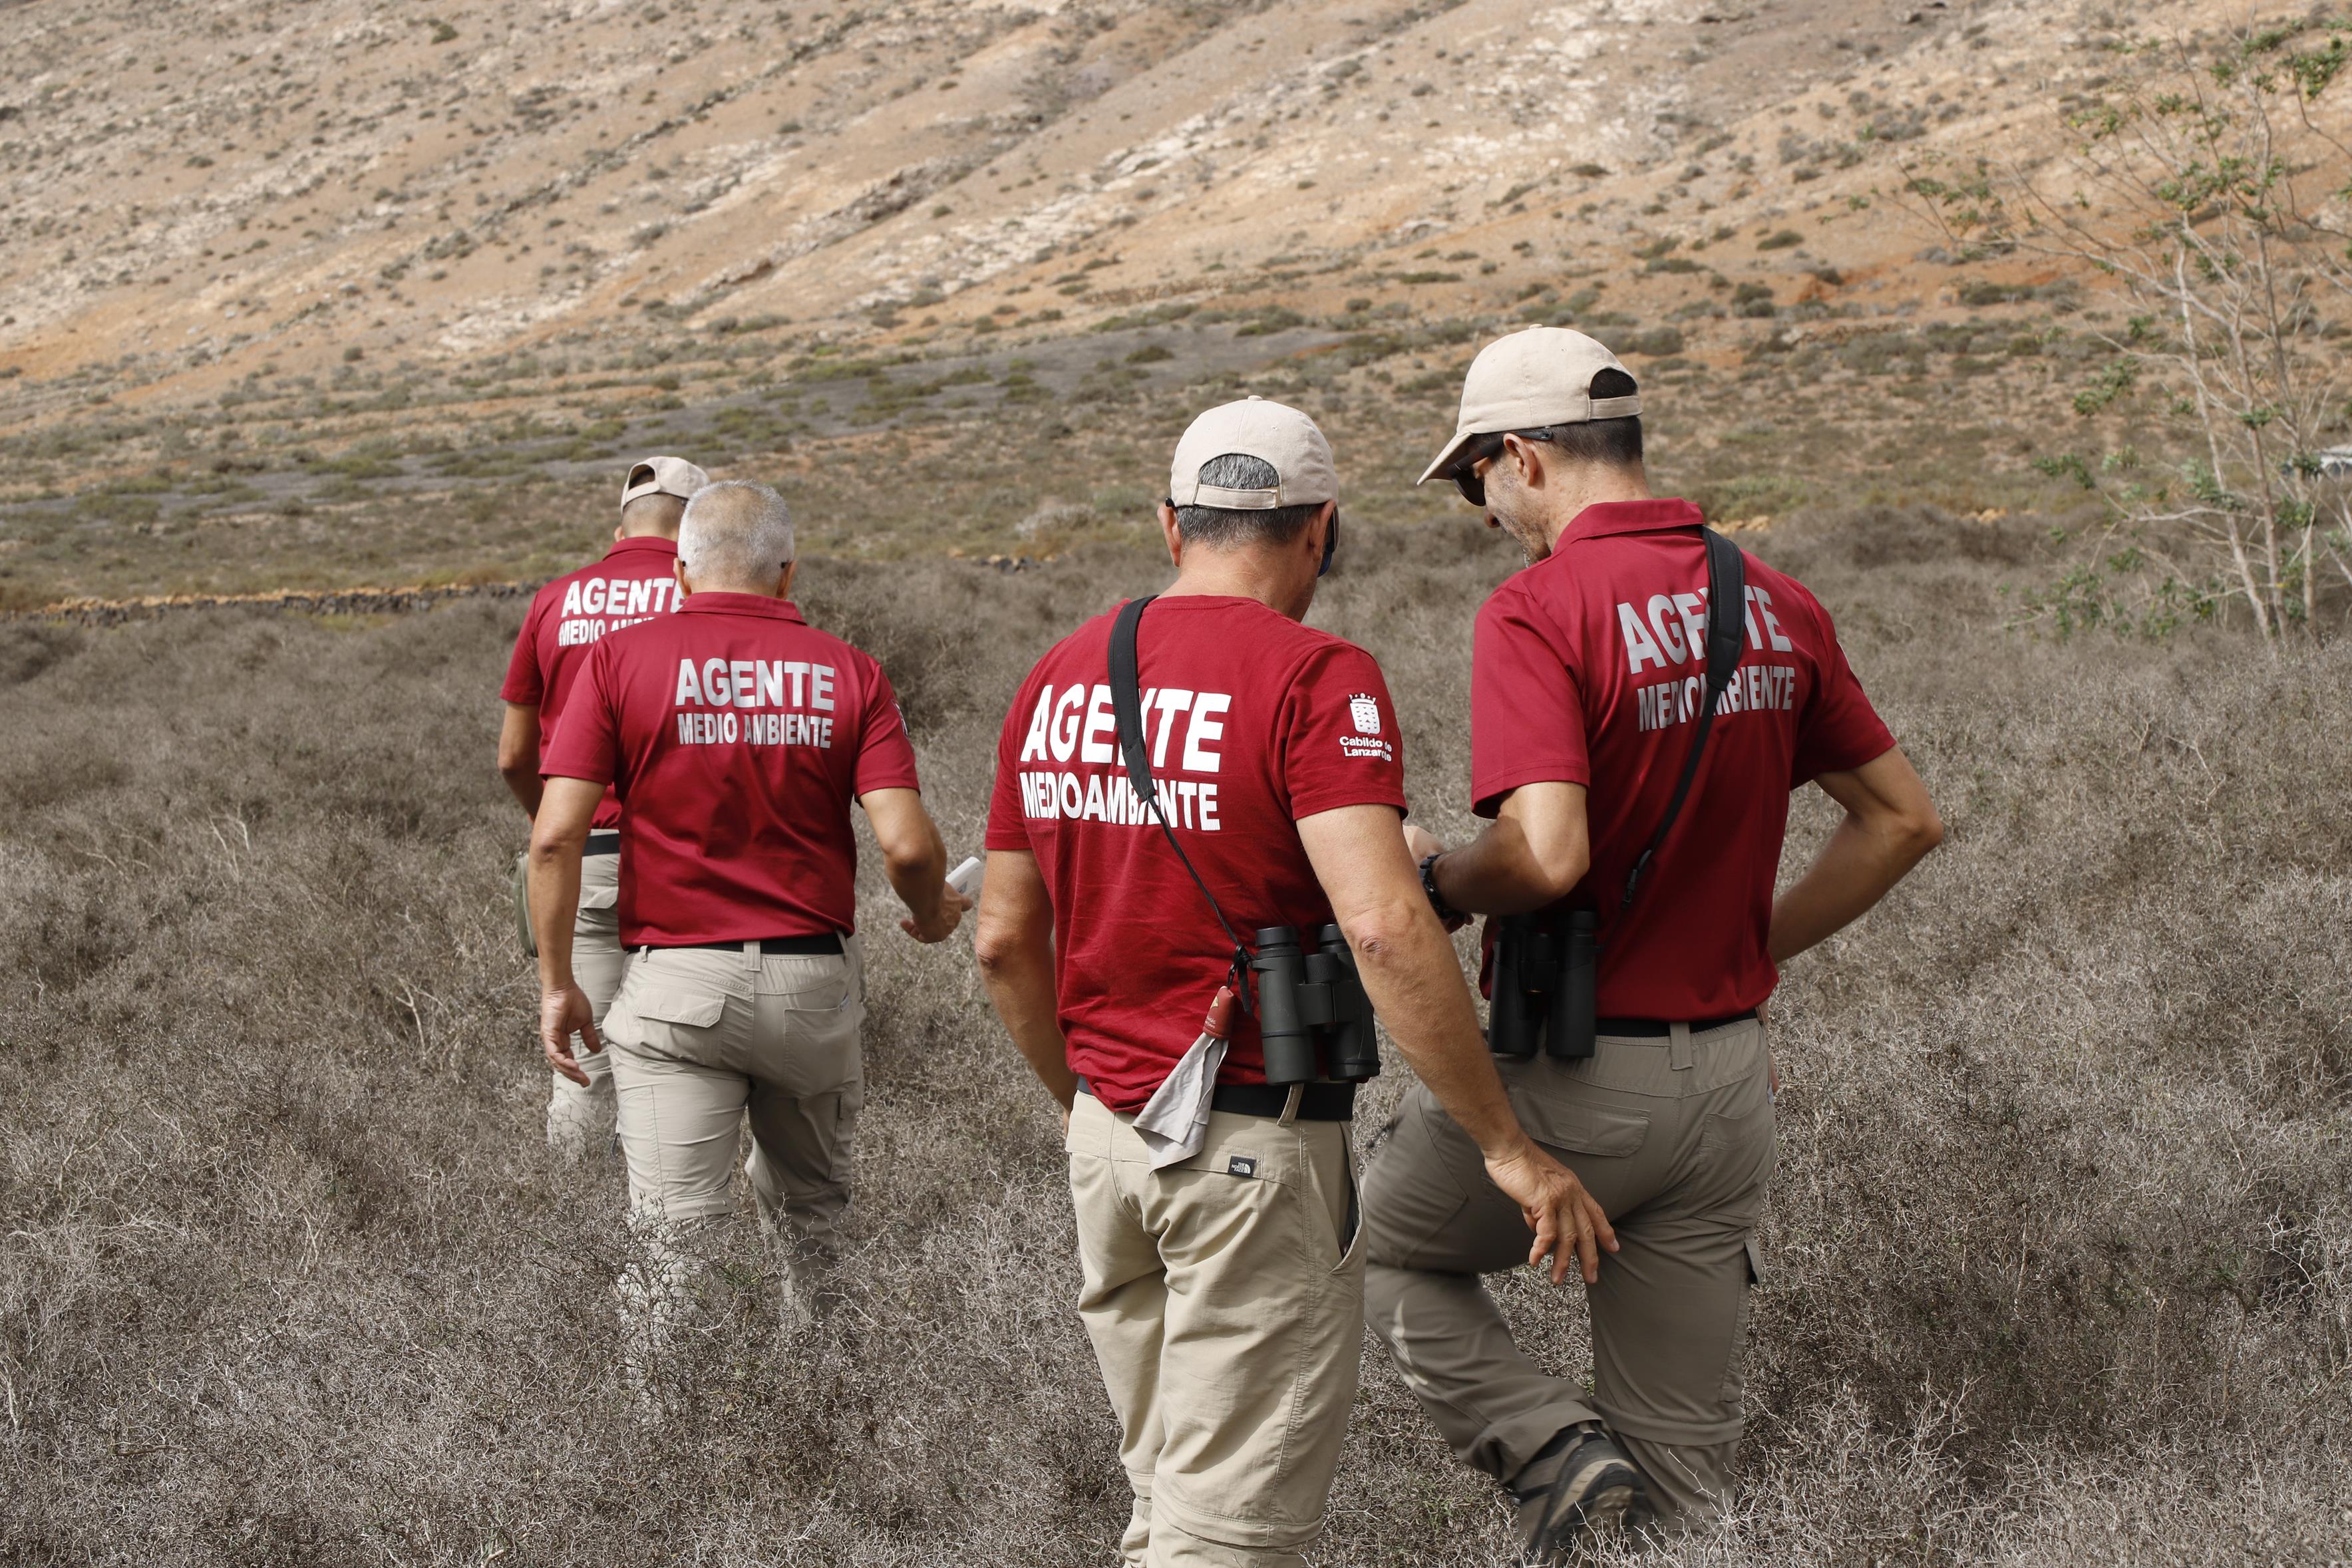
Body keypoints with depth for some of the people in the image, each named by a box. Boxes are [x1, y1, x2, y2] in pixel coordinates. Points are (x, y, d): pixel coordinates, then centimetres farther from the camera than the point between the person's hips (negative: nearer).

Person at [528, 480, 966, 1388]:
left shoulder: (622, 659, -2)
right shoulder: (847, 675, 1)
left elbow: (556, 836, -9)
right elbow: (906, 844, -10)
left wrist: (556, 984, -1)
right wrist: (932, 916, 12)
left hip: (674, 981, -2)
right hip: (815, 980, 2)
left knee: (674, 1235, -3)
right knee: (810, 1207, 23)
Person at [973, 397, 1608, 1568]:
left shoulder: (1058, 678, 8)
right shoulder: (1315, 679, -13)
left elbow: (1004, 943, 13)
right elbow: (1382, 925, -25)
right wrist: (1506, 1145, -19)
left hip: (1107, 1134, 7)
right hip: (1256, 1148, -7)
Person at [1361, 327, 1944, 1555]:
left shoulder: (1536, 609, -15)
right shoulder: (1772, 600, 6)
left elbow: (1545, 856, -27)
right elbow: (1902, 819, 12)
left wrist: (1436, 880, -7)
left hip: (1581, 1073, -6)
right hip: (1730, 1073, 6)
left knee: (1382, 1247, 20)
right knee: (1684, 1463, 14)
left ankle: (1554, 1449, 2)